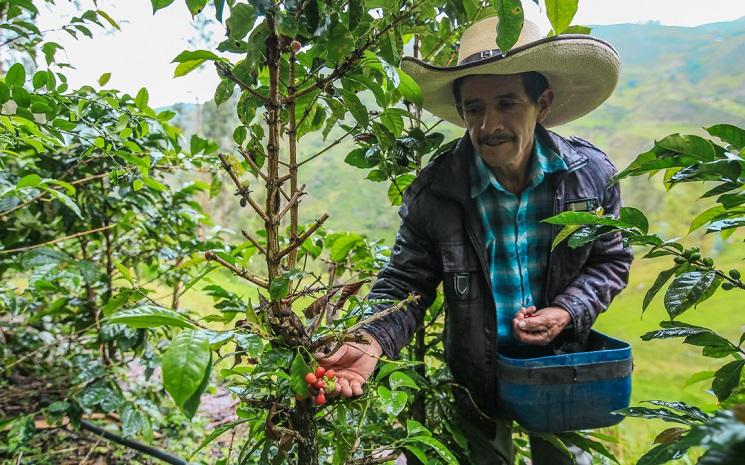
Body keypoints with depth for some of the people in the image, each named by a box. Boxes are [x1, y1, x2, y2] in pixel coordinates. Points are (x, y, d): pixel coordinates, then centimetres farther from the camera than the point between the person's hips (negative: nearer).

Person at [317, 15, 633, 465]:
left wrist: (568, 313, -18)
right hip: (477, 377, -1)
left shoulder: (593, 174, -15)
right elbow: (405, 282, -16)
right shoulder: (434, 191, -21)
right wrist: (372, 343, -34)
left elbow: (610, 260, -1)